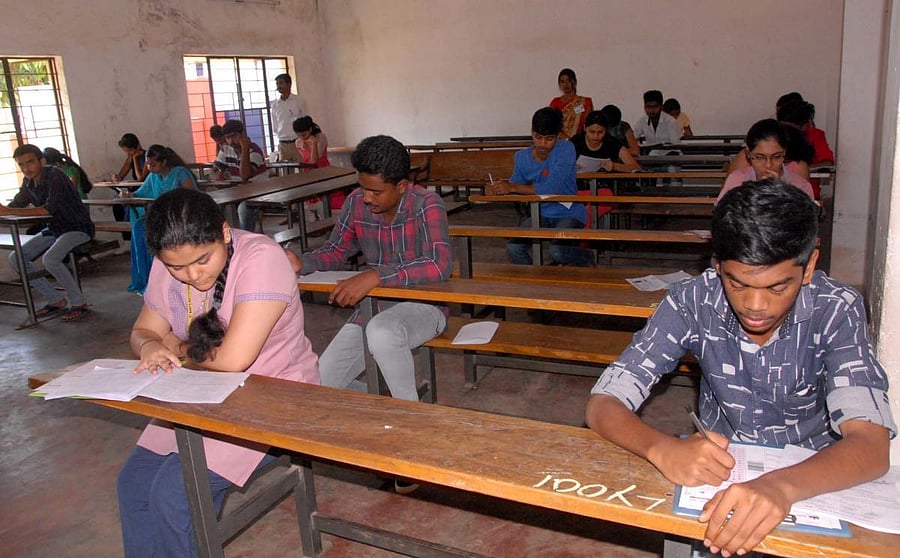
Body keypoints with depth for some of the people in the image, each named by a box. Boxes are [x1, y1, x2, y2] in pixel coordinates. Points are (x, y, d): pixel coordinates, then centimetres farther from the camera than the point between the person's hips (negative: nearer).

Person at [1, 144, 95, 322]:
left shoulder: (55, 176, -20)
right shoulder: (29, 182, 5)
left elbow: (49, 209, -30)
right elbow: (16, 205, 12)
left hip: (78, 228, -9)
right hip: (54, 229, 9)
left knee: (50, 259, -32)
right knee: (16, 258, -2)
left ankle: (79, 304, -13)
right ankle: (56, 302, 5)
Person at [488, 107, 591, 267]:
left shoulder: (566, 149, -16)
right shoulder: (522, 157, 0)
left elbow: (551, 187, -26)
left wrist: (512, 187, -26)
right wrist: (498, 189, -18)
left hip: (568, 213, -5)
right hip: (540, 214, 5)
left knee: (557, 251, -30)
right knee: (513, 248, -18)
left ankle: (585, 257, 7)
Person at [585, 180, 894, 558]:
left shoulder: (835, 310, -18)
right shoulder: (693, 302, -16)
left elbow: (872, 445, -28)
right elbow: (602, 405, -19)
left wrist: (782, 485, -49)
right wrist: (663, 449, -40)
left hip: (814, 480, 0)